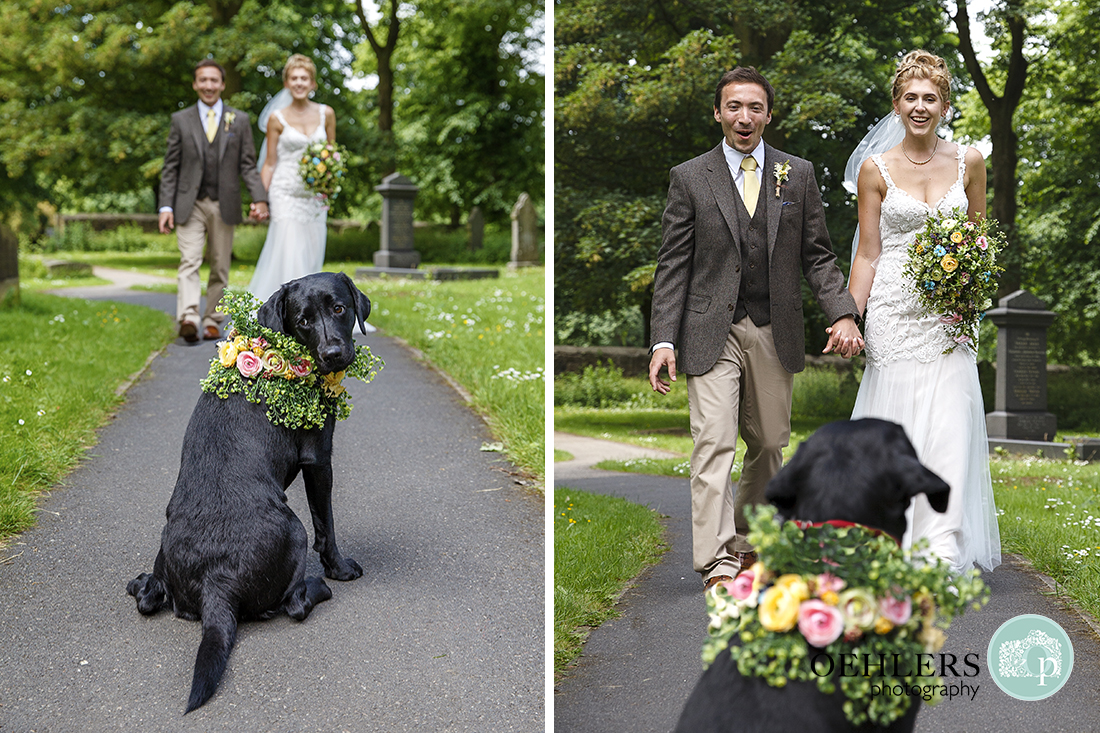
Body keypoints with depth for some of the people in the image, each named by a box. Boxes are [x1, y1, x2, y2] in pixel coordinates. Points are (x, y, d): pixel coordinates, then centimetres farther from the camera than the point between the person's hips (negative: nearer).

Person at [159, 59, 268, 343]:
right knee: (189, 263, -14)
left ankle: (212, 321, 14)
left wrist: (260, 198, -9)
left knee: (220, 268, 5)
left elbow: (248, 165, 6)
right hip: (190, 205, -1)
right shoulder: (181, 120, 8)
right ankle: (188, 319, -27)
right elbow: (170, 168, 6)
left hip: (224, 206, 1)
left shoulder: (239, 120, 9)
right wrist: (166, 206, -3)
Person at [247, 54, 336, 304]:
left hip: (316, 196, 3)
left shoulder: (326, 114, 6)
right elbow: (269, 163, 2)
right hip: (287, 194, -3)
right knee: (289, 256, -11)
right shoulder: (277, 118, -1)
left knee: (311, 258, 5)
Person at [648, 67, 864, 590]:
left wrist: (842, 313, -7)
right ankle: (718, 566, -13)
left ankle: (747, 540, 31)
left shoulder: (798, 174, 8)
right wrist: (663, 340, -8)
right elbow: (673, 266, 0)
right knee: (714, 445, -12)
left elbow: (817, 256, 8)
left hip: (776, 333, 3)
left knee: (769, 445, 12)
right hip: (712, 334, -3)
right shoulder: (689, 178, 2)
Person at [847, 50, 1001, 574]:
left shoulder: (969, 162, 7)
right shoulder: (876, 169, 3)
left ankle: (943, 550, -4)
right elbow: (867, 254, 4)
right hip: (893, 310, -1)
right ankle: (895, 546, 9)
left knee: (949, 427, -7)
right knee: (894, 427, -2)